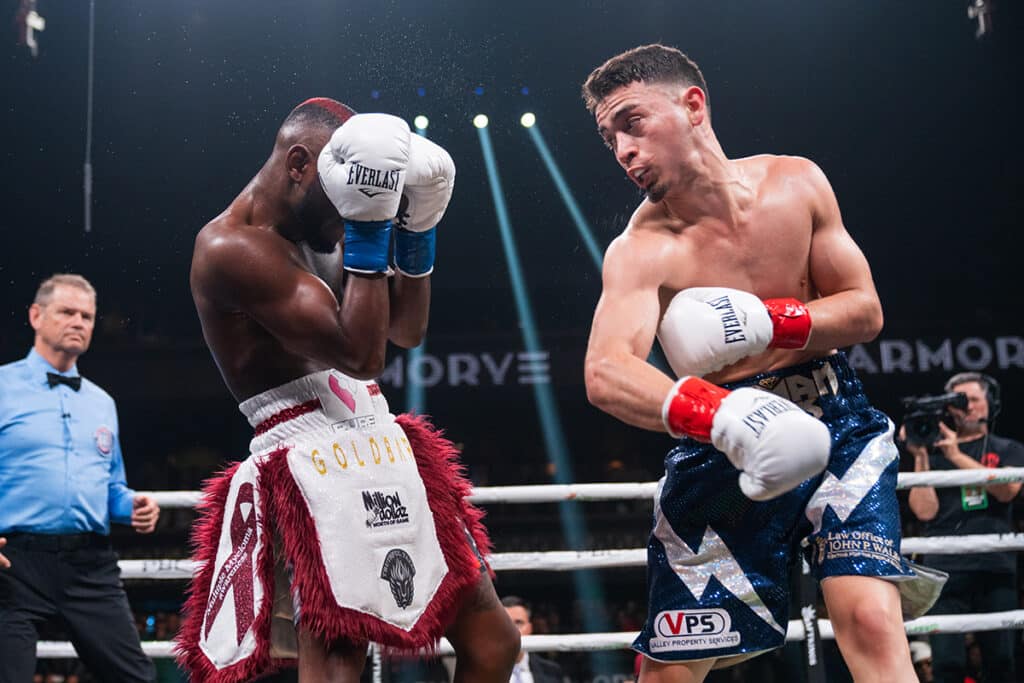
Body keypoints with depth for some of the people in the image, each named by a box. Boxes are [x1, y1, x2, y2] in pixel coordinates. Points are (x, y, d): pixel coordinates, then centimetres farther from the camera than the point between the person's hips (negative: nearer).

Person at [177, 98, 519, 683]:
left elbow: (407, 330, 21)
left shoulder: (318, 234, 16)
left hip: (384, 453, 10)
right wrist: (368, 227, -17)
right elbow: (360, 353, -20)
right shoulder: (231, 248, -14)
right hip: (315, 471, -10)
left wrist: (418, 227, 9)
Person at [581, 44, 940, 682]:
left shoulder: (797, 183, -7)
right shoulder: (640, 251, -17)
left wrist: (767, 322, -22)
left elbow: (865, 311, -2)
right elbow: (607, 376, -34)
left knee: (871, 621, -21)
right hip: (721, 446, -1)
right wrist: (722, 414, -53)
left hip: (833, 424, 1)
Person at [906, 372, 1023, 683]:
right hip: (947, 569, -1)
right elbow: (925, 510, 2)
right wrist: (920, 457, -3)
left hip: (997, 567, 1)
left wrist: (957, 456, -9)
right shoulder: (934, 454, 14)